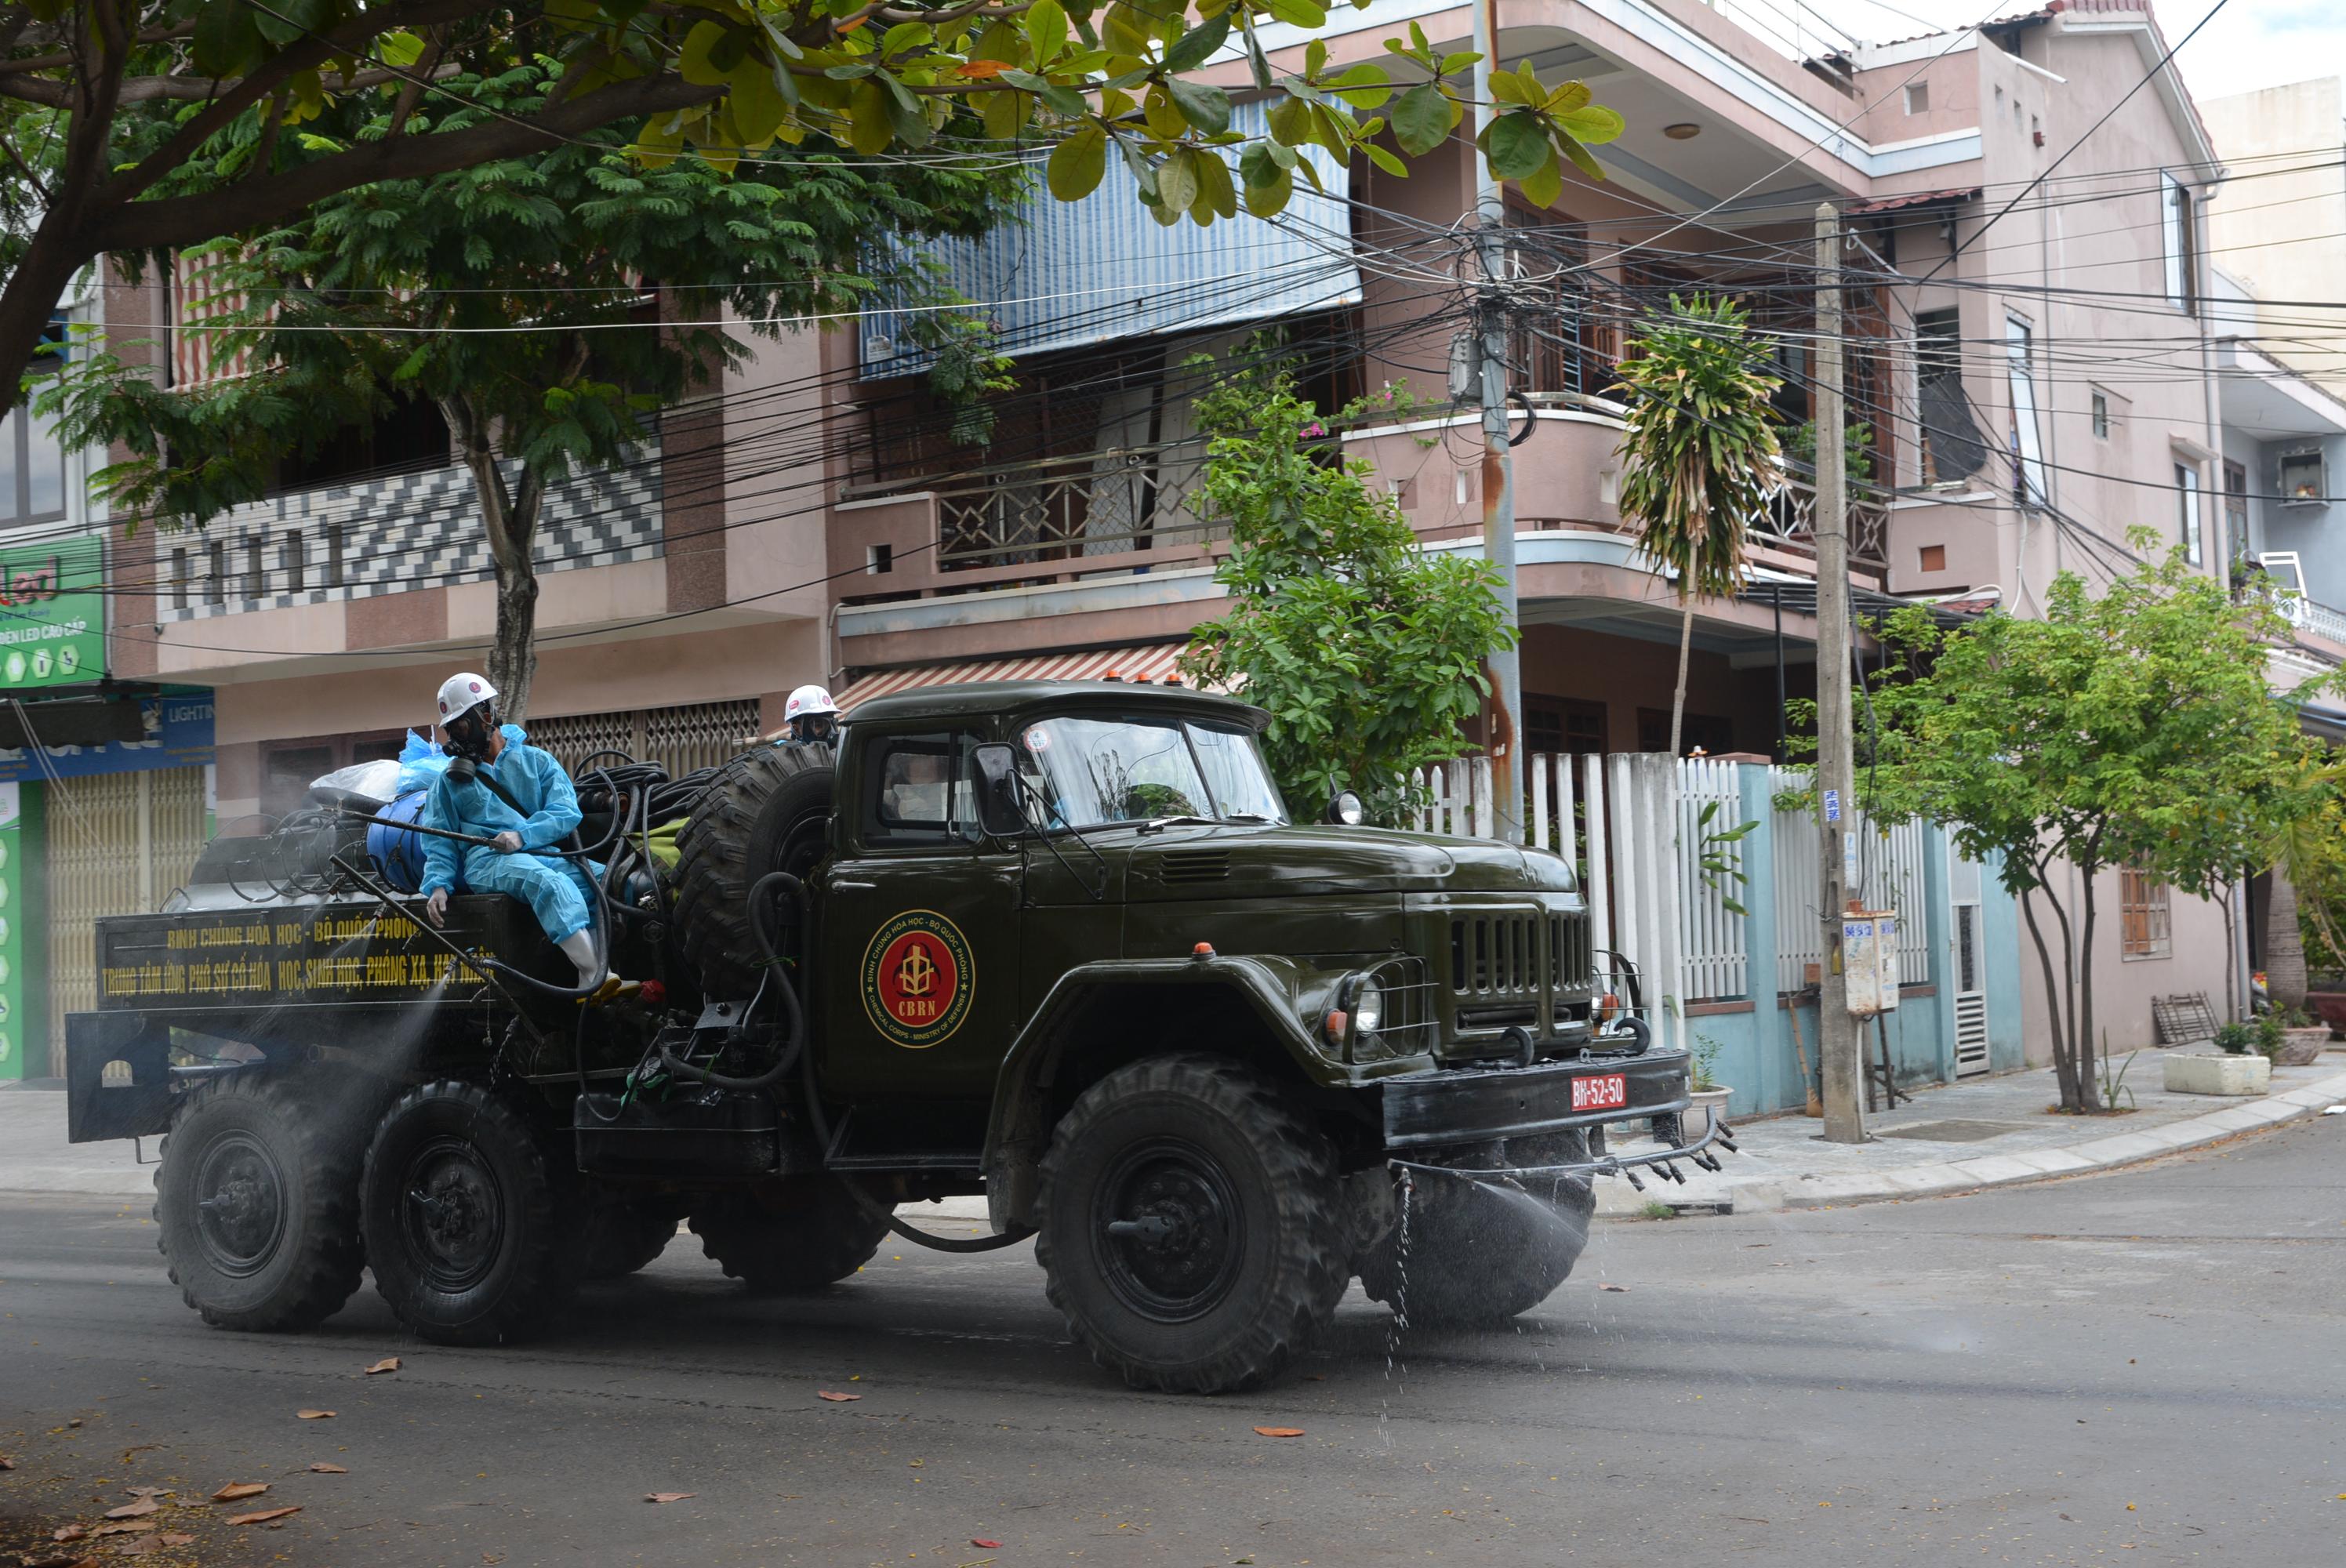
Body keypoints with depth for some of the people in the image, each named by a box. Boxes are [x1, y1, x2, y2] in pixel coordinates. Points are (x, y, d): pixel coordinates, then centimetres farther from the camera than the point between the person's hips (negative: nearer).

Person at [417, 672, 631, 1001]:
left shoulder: (535, 761, 19)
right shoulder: (450, 781, 24)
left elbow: (566, 811, 3)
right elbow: (440, 843, 17)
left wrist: (523, 835, -15)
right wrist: (437, 885, -3)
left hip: (543, 853, 2)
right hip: (487, 859, -2)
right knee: (548, 882, -37)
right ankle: (596, 976, -52)